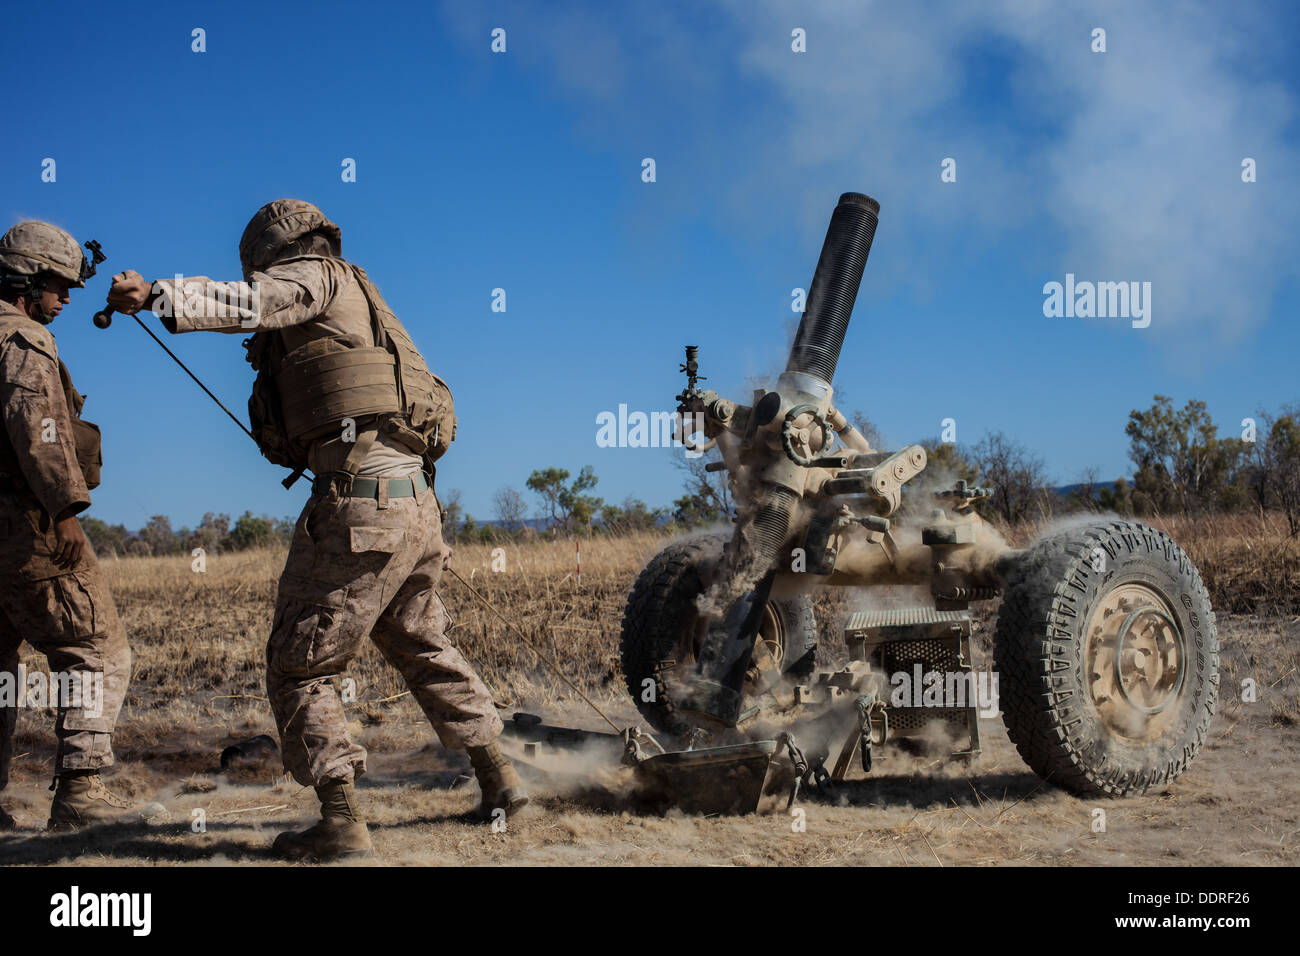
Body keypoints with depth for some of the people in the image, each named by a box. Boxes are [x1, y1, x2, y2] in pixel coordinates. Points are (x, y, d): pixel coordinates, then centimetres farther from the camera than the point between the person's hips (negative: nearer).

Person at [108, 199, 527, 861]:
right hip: (417, 507, 9)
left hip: (358, 502, -9)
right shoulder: (360, 304, 26)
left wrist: (156, 295, -33)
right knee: (425, 650, 25)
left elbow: (251, 303, -20)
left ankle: (341, 821, -5)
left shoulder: (316, 277, 1)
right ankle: (498, 780, 30)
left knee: (298, 666, -1)